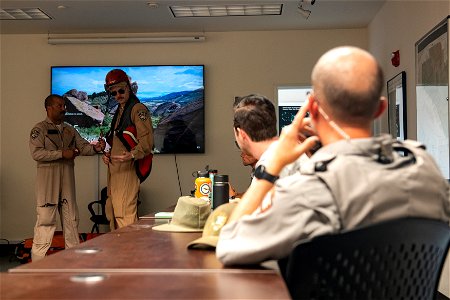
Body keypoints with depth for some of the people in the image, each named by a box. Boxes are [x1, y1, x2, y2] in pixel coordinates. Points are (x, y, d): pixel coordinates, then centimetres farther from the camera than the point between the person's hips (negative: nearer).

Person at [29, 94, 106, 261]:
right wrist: (62, 154, -18)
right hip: (48, 177, -6)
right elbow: (36, 153, -14)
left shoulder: (69, 130, 17)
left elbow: (83, 146, 7)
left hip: (67, 177, 6)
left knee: (71, 218, 10)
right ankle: (39, 261, 0)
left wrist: (95, 148, -14)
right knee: (46, 219, -6)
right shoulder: (40, 129, -2)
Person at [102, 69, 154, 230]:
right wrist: (107, 154, 16)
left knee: (125, 215, -14)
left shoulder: (138, 109, -7)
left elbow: (147, 140, -17)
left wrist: (132, 155, -33)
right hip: (114, 169, 10)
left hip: (128, 169, -10)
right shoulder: (119, 111, 23)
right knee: (112, 214, 13)